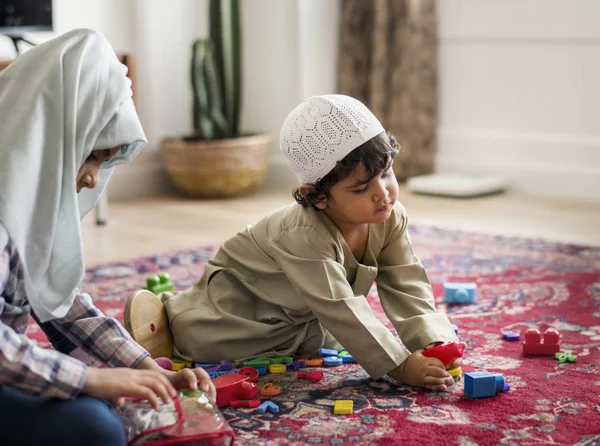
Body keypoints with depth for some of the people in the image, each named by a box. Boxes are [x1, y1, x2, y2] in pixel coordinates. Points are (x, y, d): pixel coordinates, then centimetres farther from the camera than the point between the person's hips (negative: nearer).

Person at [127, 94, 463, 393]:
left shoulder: (391, 218, -21)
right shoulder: (305, 236, -42)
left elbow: (407, 286, -22)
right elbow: (341, 310, -44)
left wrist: (432, 341, -39)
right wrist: (401, 365, -48)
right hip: (238, 300, -7)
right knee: (196, 337, -22)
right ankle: (165, 308, 13)